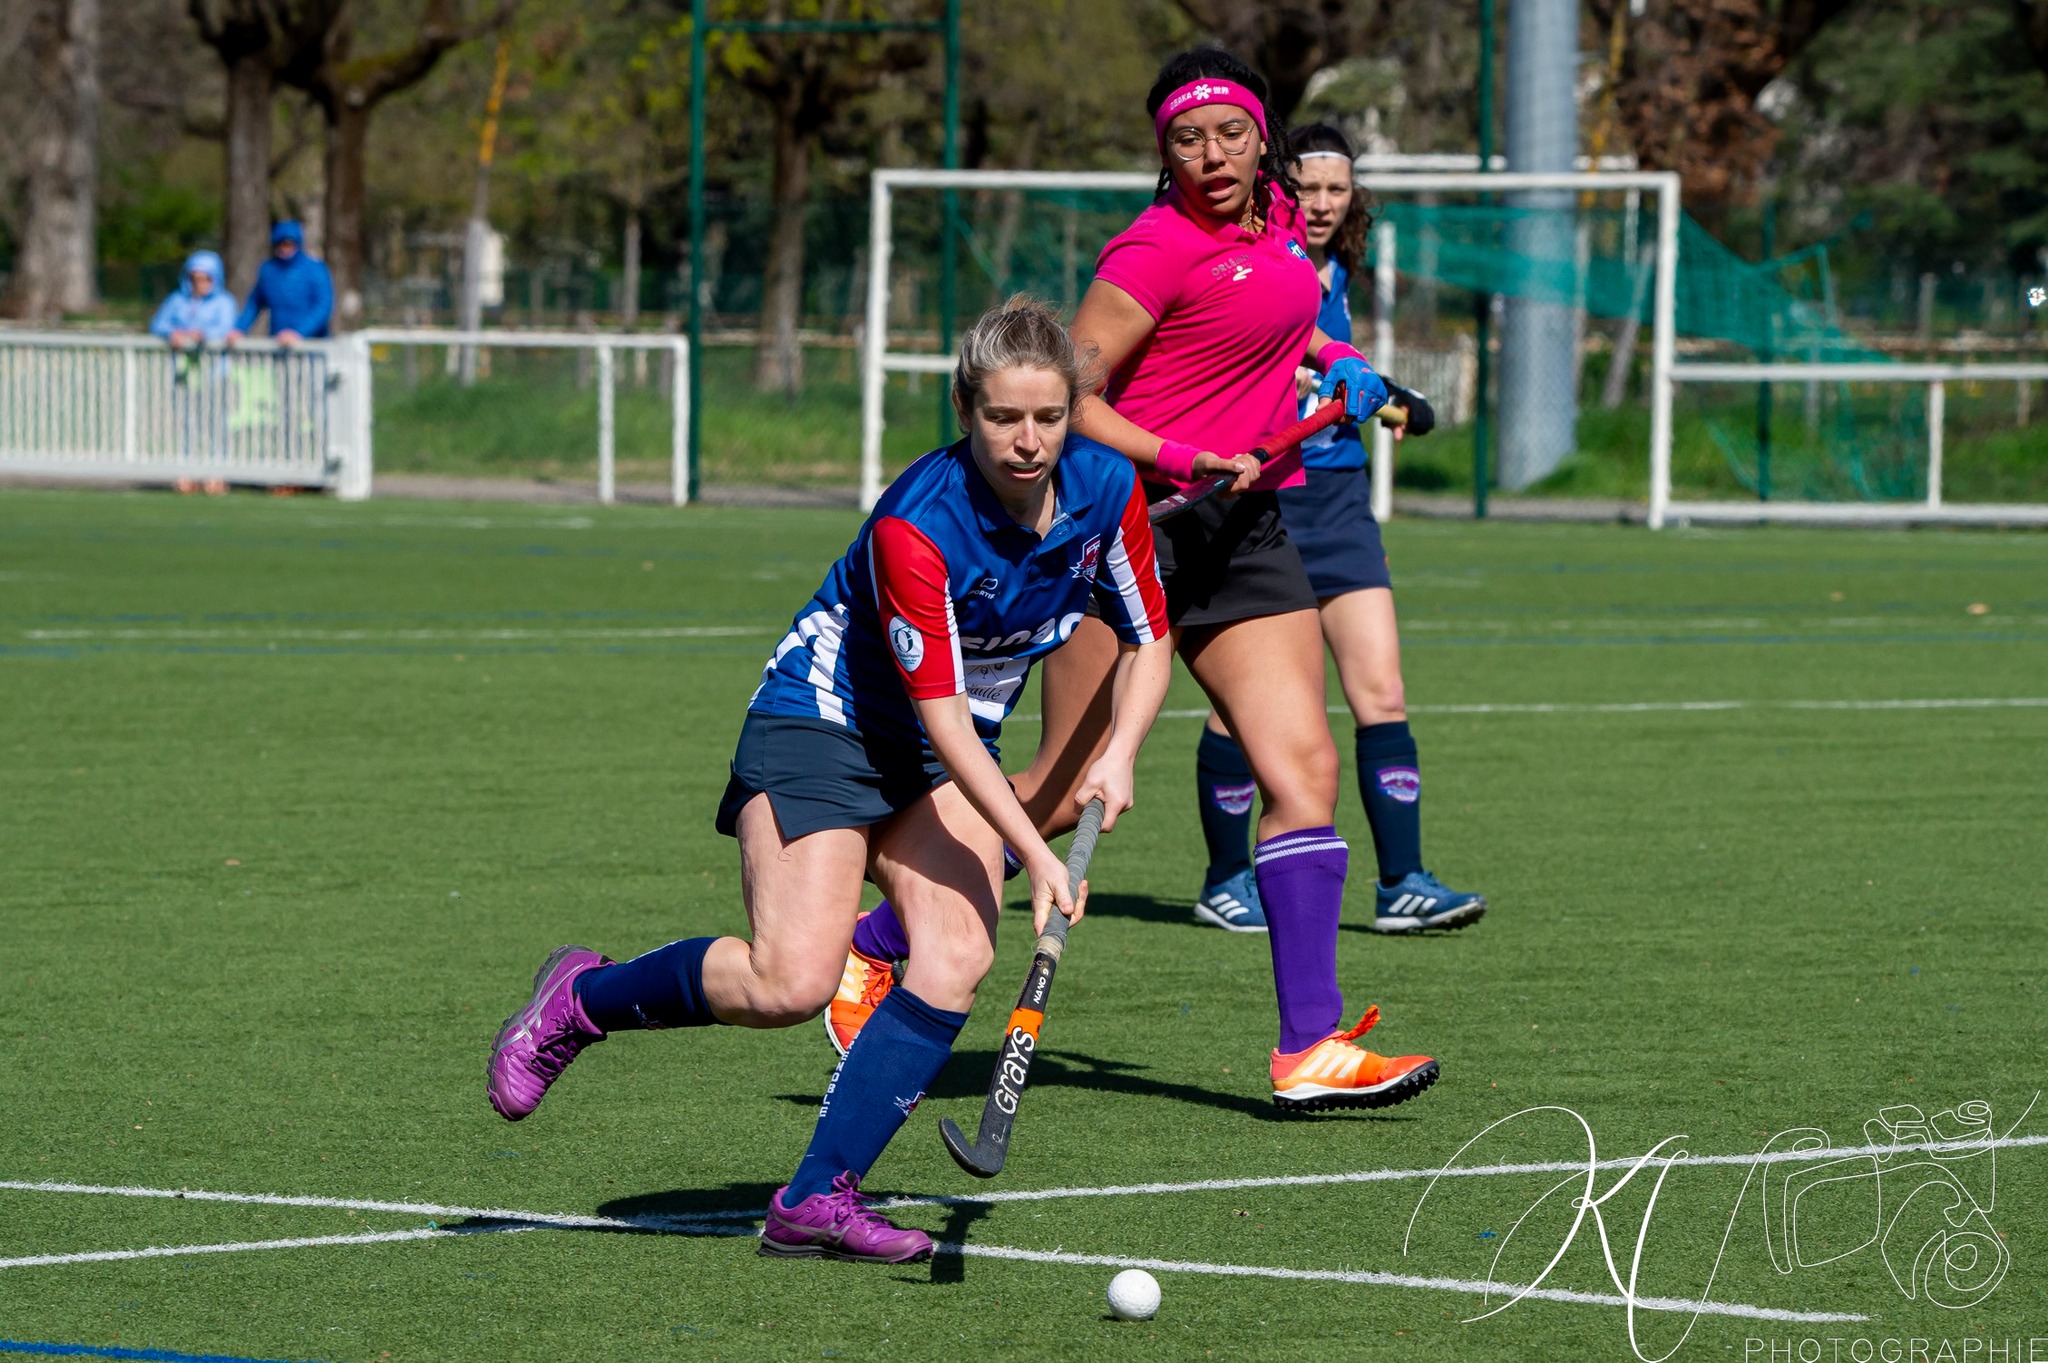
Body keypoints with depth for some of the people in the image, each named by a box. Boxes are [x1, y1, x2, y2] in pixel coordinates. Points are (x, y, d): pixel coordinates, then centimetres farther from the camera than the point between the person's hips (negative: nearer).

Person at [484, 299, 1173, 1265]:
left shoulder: (1106, 490, -10)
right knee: (790, 983, -21)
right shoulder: (917, 524, -28)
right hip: (819, 723, -6)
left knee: (958, 956, -19)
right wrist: (1034, 852, -32)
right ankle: (581, 999, 7)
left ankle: (817, 1198, -16)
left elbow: (1147, 642, 6)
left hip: (955, 754, 6)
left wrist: (1118, 753, -12)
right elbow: (940, 710, -27)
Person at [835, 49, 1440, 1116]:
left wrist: (1336, 360, 19)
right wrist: (1191, 461, -23)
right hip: (1137, 524, -7)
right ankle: (869, 948, 14)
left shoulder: (1279, 217, 10)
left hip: (1249, 529, 7)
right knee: (1062, 793, -4)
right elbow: (1069, 400, -15)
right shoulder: (1161, 247, -14)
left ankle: (1311, 1049, -8)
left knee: (1303, 770, -6)